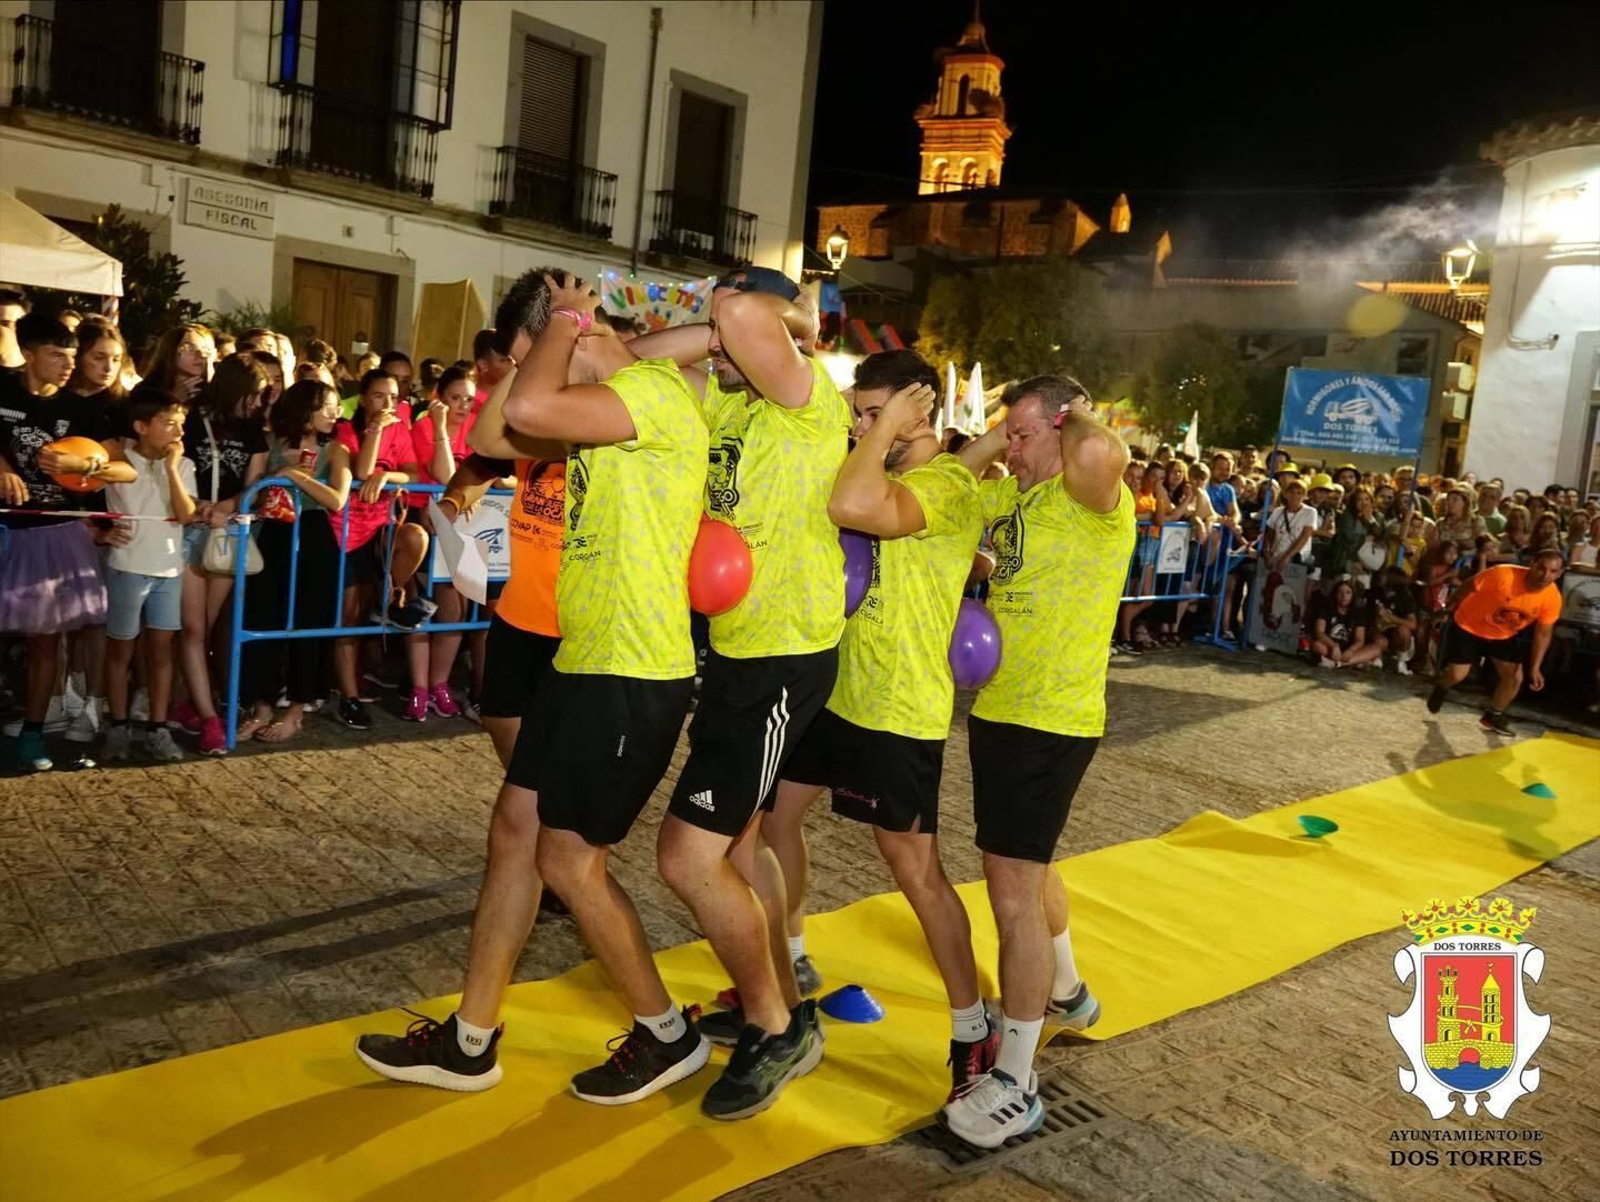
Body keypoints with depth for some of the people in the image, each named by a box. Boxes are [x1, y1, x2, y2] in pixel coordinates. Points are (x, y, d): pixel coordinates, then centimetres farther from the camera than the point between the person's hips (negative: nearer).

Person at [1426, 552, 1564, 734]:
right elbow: (1468, 587, -18)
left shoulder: (1553, 598, -21)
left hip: (1505, 635, 4)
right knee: (1456, 675, -10)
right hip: (1468, 627, -4)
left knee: (1515, 677, -2)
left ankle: (1493, 716, 25)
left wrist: (1535, 667, -11)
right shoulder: (1503, 575, -36)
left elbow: (1543, 633, -7)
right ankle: (1441, 689, 29)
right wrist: (1450, 609, -3)